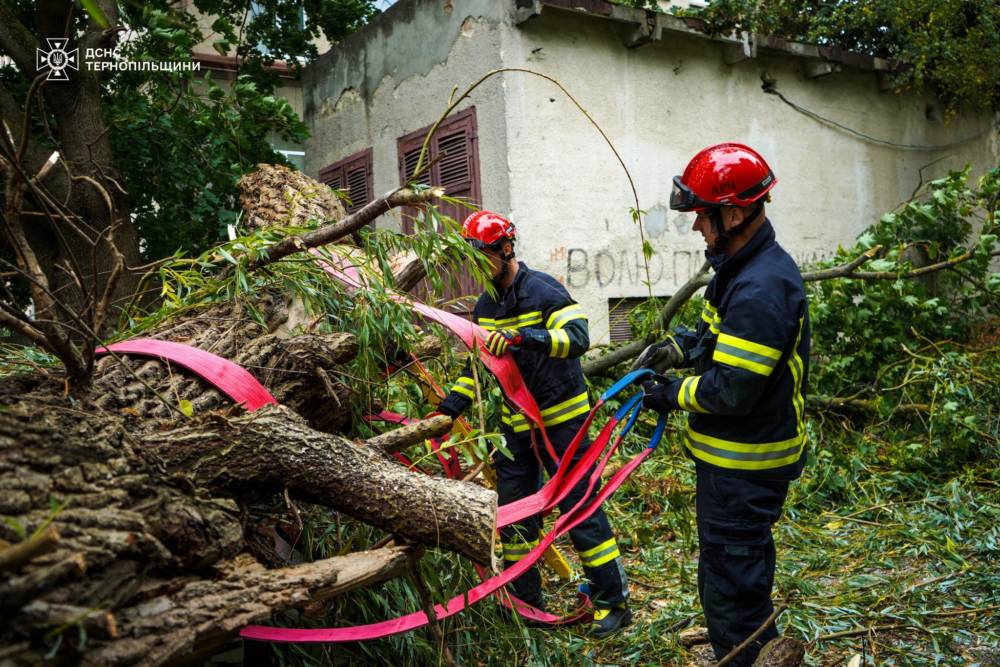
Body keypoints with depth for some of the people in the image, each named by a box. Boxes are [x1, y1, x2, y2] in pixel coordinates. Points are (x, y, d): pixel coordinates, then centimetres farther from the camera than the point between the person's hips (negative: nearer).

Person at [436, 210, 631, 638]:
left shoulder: (544, 290, -15)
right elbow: (476, 366, 13)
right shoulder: (485, 306, 7)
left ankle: (613, 601, 14)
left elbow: (578, 337, -30)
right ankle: (525, 601, 27)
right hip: (514, 425, 7)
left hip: (560, 419, -7)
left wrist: (522, 336, -43)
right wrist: (448, 410, 3)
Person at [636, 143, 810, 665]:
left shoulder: (760, 289, -27)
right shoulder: (745, 268, 7)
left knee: (728, 580, 3)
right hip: (738, 457, 11)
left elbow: (732, 388, -28)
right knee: (746, 564, 27)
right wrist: (679, 346, 3)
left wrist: (673, 395, -12)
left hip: (742, 465, -11)